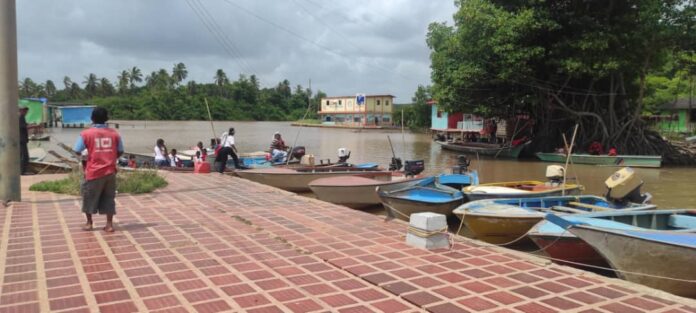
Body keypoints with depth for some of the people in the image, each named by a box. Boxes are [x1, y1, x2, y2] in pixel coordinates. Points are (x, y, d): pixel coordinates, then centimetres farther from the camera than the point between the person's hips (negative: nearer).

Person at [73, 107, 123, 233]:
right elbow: (120, 152, 6)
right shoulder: (114, 133, 0)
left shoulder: (86, 133, -7)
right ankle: (109, 224, 10)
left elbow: (77, 152, -5)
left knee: (89, 196, 16)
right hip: (110, 171, 2)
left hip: (94, 171, -2)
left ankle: (89, 223, 25)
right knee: (108, 198, 11)